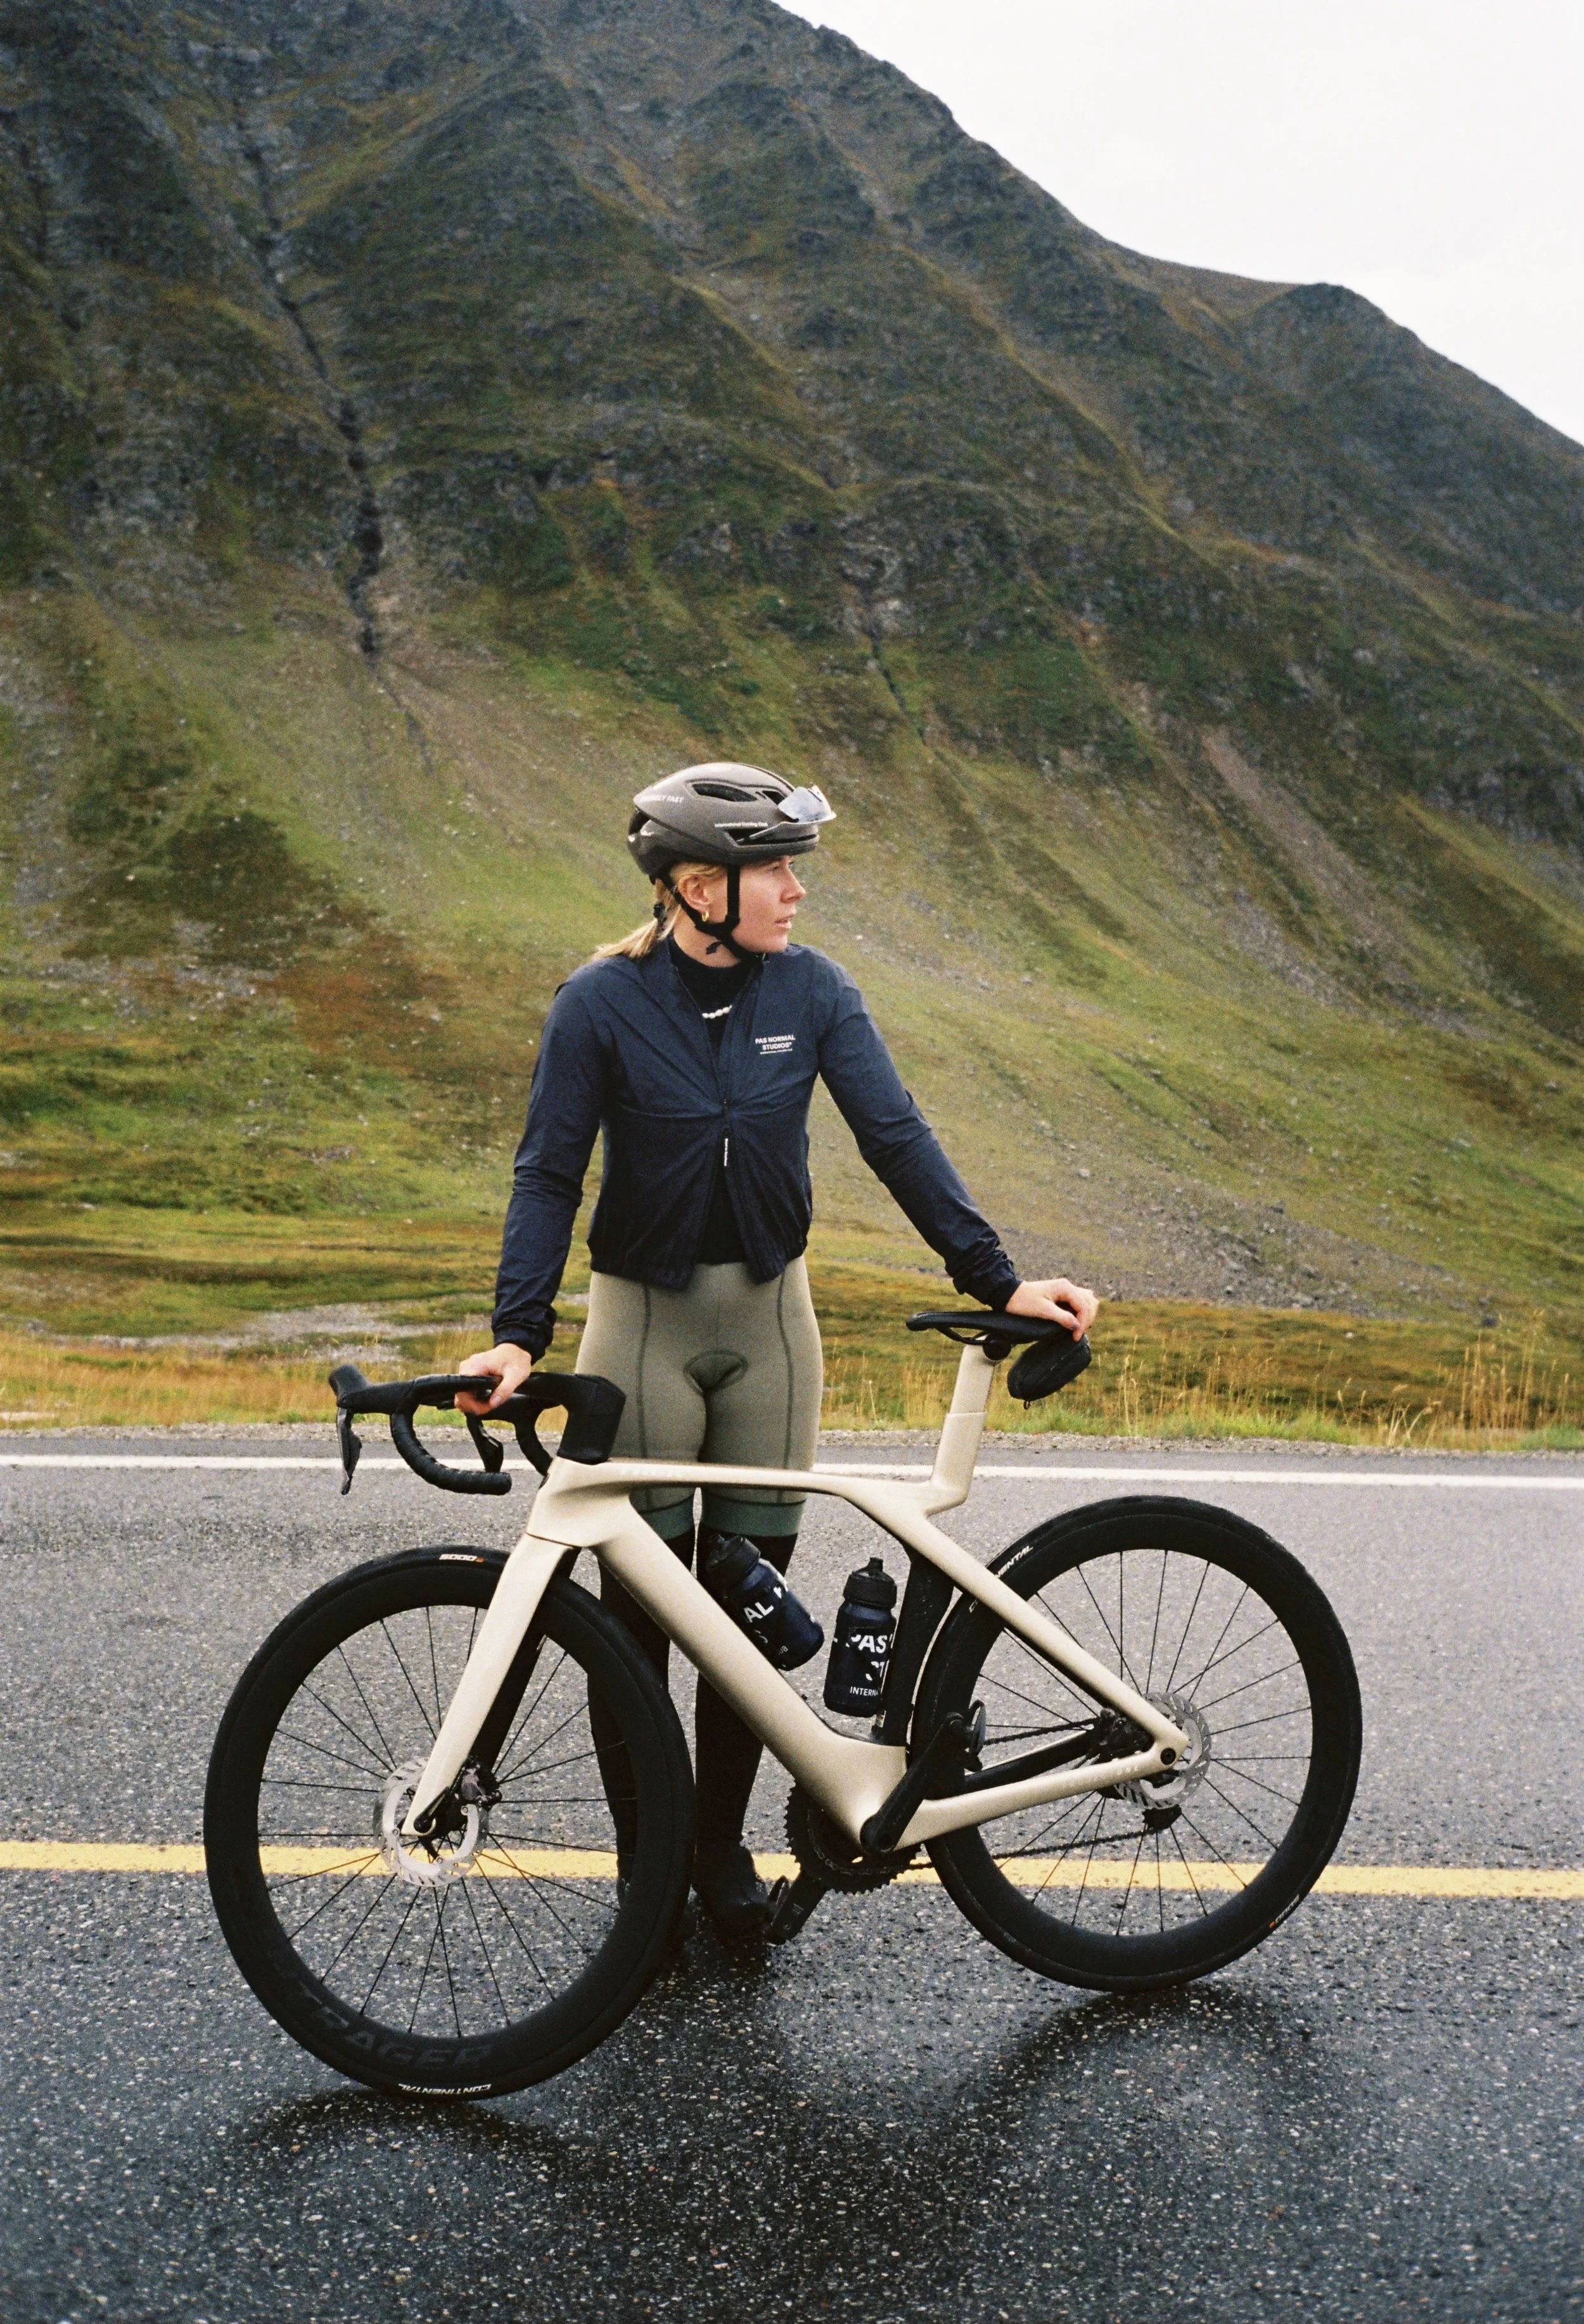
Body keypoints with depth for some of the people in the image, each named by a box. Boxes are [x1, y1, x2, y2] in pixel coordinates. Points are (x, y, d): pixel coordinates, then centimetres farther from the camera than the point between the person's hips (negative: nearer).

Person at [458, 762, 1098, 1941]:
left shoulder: (813, 991, -4)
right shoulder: (601, 1002, -11)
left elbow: (897, 1138, -6)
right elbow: (550, 1175, -10)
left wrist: (997, 1278, -14)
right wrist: (519, 1336, -21)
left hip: (769, 1321, 3)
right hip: (644, 1322, -2)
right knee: (639, 1607, 4)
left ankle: (722, 1843, 27)